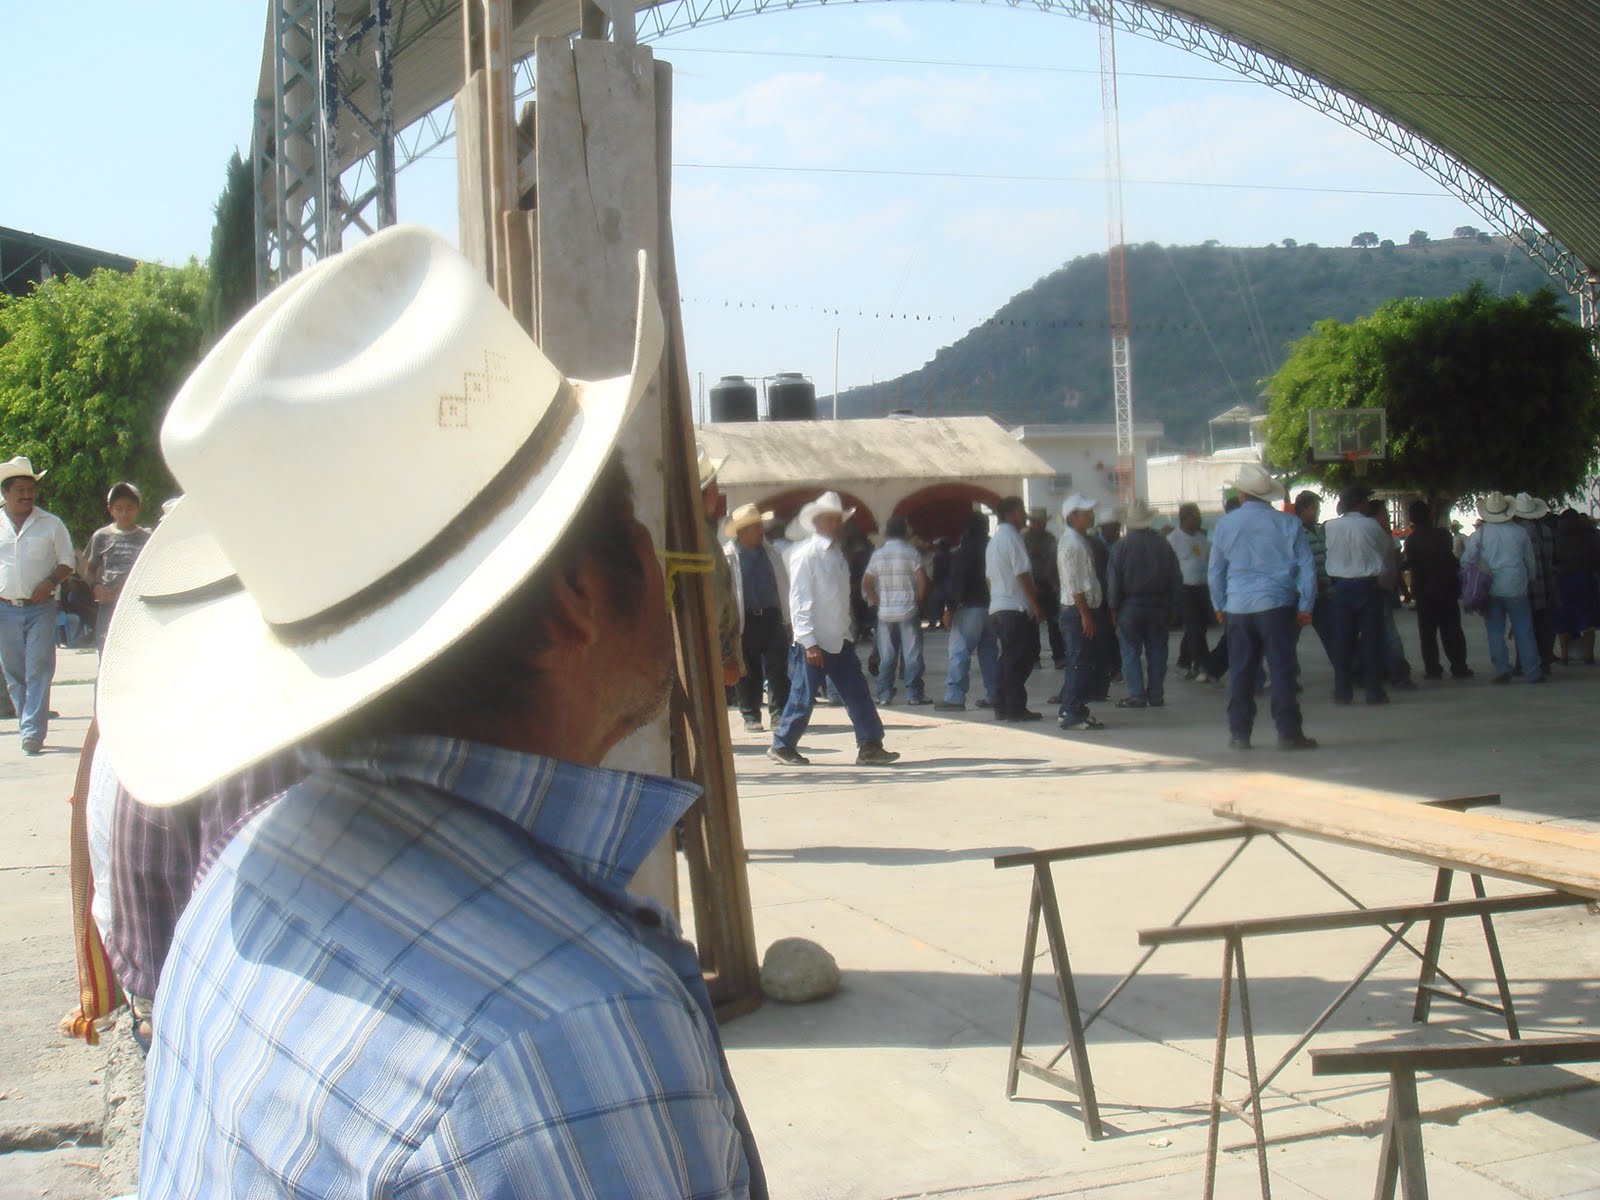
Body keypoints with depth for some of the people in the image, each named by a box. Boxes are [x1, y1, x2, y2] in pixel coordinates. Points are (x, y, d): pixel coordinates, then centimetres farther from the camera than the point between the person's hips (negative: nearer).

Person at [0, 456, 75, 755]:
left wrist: (50, 582, -8)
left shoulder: (51, 524, 7)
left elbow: (68, 561, 10)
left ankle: (33, 731, -14)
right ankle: (28, 725, 17)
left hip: (40, 607, -2)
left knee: (39, 670, -11)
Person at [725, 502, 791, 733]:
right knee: (747, 671, 5)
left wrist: (787, 620, 11)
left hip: (772, 617, 3)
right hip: (744, 620, -3)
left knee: (778, 668, 0)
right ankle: (750, 716, 14)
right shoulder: (727, 556, -6)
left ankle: (779, 712, 6)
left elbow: (783, 586, 13)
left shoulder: (771, 553, 9)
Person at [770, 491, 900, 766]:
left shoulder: (838, 555, 13)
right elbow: (799, 600, -16)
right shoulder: (806, 555, -12)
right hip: (814, 642, -7)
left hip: (840, 640, 8)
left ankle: (870, 746, 5)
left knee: (857, 692, 3)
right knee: (804, 697, 1)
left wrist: (846, 629, 14)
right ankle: (782, 746, 16)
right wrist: (809, 642, -19)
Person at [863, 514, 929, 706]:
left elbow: (866, 583, 7)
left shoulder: (878, 554, 5)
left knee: (886, 656, 8)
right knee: (912, 654, 1)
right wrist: (919, 600, 1)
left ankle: (884, 695, 7)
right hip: (908, 611, -3)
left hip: (885, 612, 3)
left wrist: (877, 602, 13)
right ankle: (913, 694, 0)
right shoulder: (910, 552, -6)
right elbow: (923, 580, -12)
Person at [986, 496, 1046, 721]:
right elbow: (1023, 574, -16)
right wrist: (1036, 605, -13)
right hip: (1016, 609, -9)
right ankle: (1015, 708, -6)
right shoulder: (1012, 537, -11)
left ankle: (1002, 707, 13)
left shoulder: (994, 540, 18)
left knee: (1007, 659, 12)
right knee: (1019, 660, -6)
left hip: (996, 608, 9)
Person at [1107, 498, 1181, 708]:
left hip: (1130, 606, -3)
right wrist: (1172, 607, 11)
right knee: (1156, 651, 7)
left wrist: (1113, 606, 1)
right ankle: (1156, 695, 8)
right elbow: (1176, 578, 6)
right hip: (1158, 606, 3)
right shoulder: (1164, 544, 3)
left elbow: (1113, 579, -7)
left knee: (1131, 651, 1)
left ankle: (1137, 695, -4)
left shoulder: (1122, 546, -7)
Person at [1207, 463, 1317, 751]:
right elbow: (1307, 568, 0)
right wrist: (1305, 606, 6)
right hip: (1276, 605, -2)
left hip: (1237, 608, 2)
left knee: (1240, 672, 8)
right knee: (1282, 669, 0)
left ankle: (1239, 733, 11)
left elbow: (1215, 570, 9)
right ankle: (1289, 733, -1)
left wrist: (1220, 606, 19)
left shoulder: (1226, 524, 3)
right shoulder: (1288, 523, -1)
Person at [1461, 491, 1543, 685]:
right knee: (1523, 631, 5)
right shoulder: (1520, 532, 0)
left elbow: (1466, 560, -4)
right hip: (1516, 589, 0)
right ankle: (1533, 672, 6)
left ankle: (1502, 670, 0)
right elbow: (1531, 561, 9)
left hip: (1491, 589, 0)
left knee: (1495, 632, 5)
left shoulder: (1480, 533, -4)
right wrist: (1530, 581, 24)